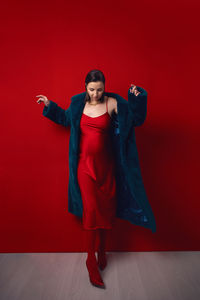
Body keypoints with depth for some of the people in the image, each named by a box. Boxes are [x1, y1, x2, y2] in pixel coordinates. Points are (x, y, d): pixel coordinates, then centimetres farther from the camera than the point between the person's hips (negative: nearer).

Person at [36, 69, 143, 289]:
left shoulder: (111, 103, -3)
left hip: (105, 164, 0)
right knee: (90, 209, -2)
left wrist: (135, 98, -14)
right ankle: (91, 261, 14)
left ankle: (102, 251, 35)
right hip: (85, 164, 0)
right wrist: (49, 105, 19)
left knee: (105, 207, 10)